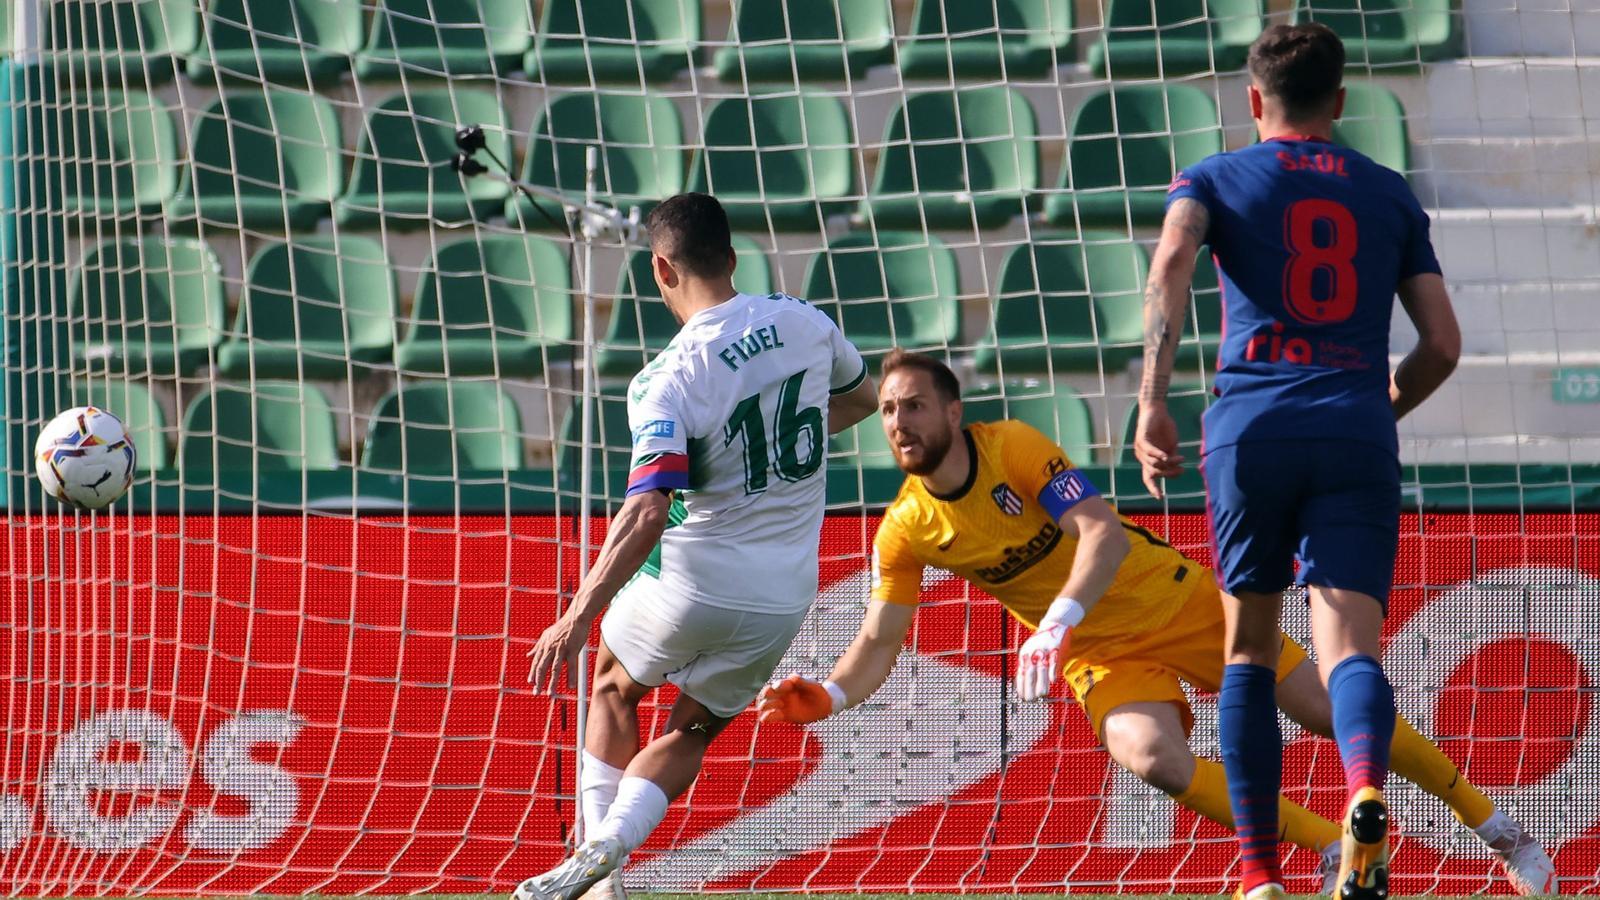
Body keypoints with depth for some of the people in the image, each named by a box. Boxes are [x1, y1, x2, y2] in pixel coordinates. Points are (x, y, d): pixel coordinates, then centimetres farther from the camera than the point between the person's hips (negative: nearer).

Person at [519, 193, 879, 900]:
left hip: (692, 585, -4)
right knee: (692, 730, 23)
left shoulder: (668, 381, -20)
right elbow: (862, 397, 19)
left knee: (614, 685, 26)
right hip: (783, 599, 4)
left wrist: (578, 618, -27)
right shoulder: (803, 324, -3)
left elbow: (647, 514, -29)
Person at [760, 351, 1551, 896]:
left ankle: (1493, 825, 18)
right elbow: (880, 641, -2)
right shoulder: (906, 531, -9)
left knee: (1330, 712, -1)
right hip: (1105, 655, 2)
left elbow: (1104, 534, -32)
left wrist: (1054, 626, -46)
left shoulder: (1014, 449, -22)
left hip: (1174, 599, -2)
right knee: (1154, 760, -29)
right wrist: (828, 696, -23)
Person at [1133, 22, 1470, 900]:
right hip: (1356, 433, 0)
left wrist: (1151, 400, -16)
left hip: (1251, 425, 0)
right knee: (1349, 648, -9)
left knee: (1250, 649, 15)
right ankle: (1366, 787, -43)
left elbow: (1171, 261, -9)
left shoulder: (1216, 179, 14)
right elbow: (1442, 344, 17)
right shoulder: (1390, 195, 20)